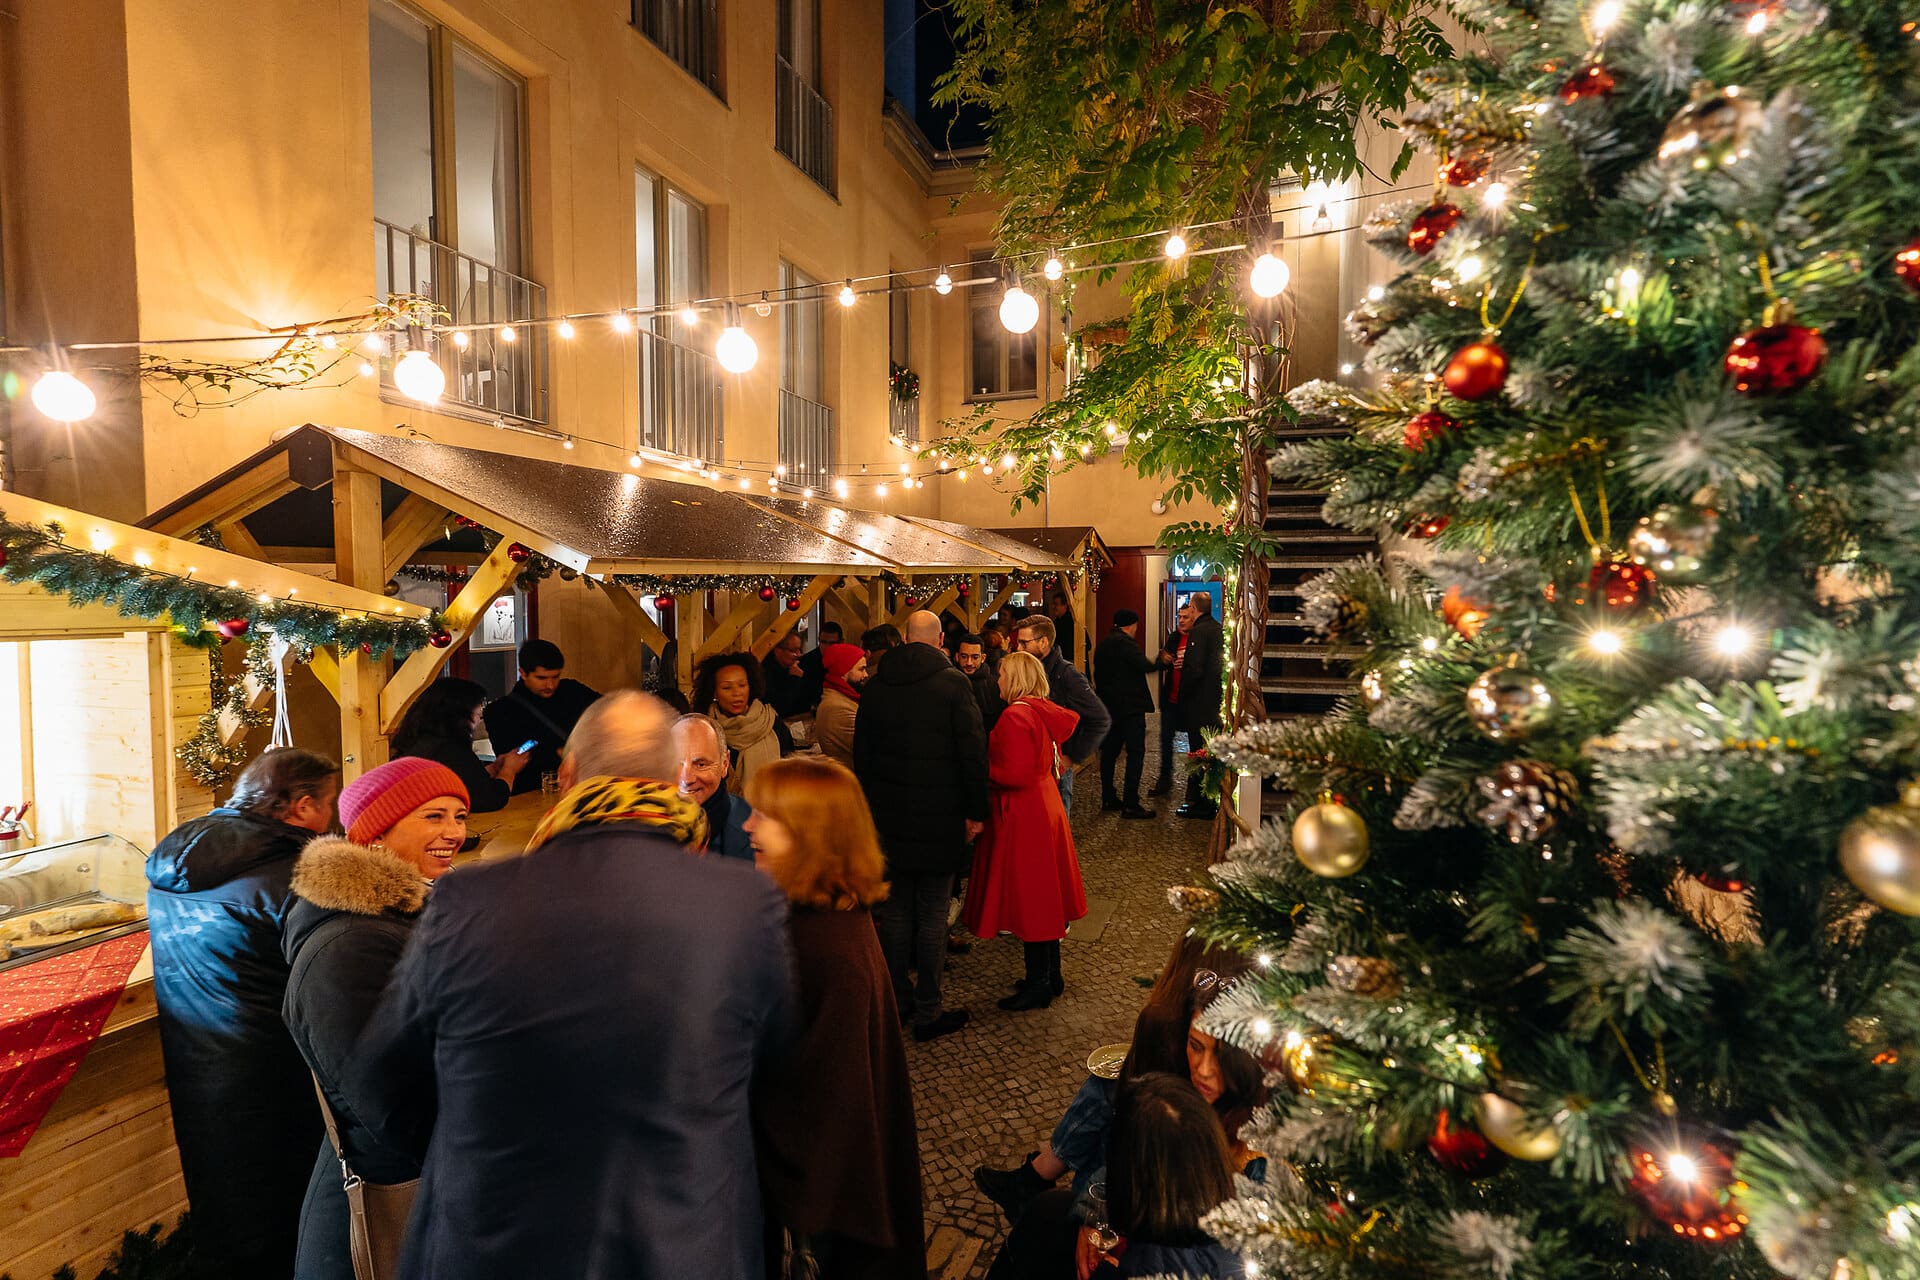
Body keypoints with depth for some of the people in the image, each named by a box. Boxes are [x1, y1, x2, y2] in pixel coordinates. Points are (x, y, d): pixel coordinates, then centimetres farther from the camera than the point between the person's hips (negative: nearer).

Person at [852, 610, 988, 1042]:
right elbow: (974, 752, -12)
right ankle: (928, 1012, 10)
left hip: (888, 818, 4)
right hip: (940, 821, -4)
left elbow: (861, 752, 10)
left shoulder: (874, 686, 3)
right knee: (932, 916, 3)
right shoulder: (953, 683, -10)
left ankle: (895, 996, 26)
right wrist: (976, 811, -4)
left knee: (895, 910, 15)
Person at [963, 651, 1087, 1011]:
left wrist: (982, 768, -11)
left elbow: (1015, 774, -24)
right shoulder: (1044, 711, 5)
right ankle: (1051, 975, 28)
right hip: (1046, 808, 9)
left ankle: (1038, 984, 10)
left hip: (1023, 818, -9)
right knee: (1046, 897, 17)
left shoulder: (1015, 716, -19)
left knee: (1027, 898, 0)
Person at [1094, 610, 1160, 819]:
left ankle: (1108, 798, 19)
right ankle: (1130, 804, -9)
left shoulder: (1102, 645, 14)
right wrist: (1161, 662, -3)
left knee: (1110, 752, 13)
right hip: (1130, 706, -9)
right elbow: (1144, 666, -21)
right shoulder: (1125, 642, -13)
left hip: (1109, 706, 9)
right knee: (1135, 752, -7)